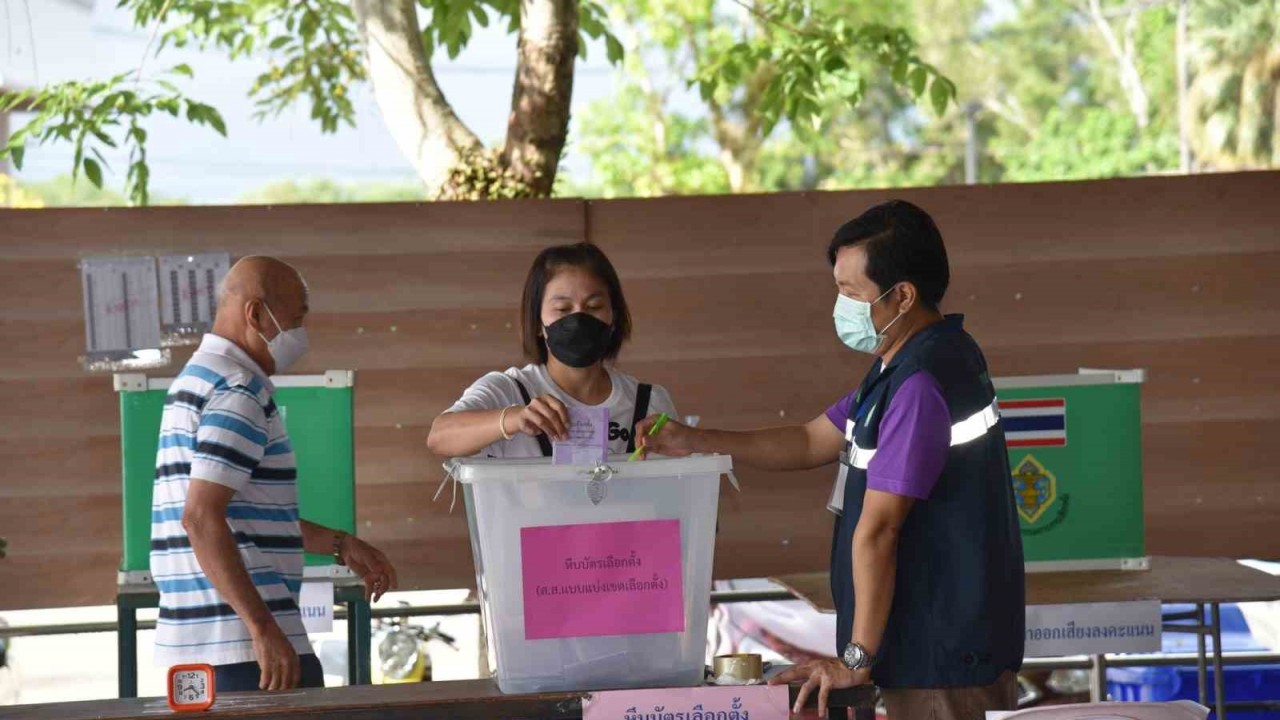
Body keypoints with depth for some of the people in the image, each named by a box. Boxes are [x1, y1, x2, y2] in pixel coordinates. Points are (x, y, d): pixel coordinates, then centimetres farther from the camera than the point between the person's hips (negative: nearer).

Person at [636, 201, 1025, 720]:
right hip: (931, 650, 10)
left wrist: (857, 659, -19)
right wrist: (696, 442, 11)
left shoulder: (922, 385, -22)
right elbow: (812, 442, 20)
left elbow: (877, 530, -21)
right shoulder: (900, 370, 13)